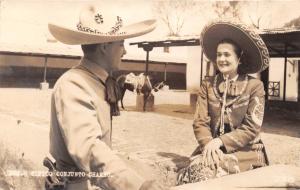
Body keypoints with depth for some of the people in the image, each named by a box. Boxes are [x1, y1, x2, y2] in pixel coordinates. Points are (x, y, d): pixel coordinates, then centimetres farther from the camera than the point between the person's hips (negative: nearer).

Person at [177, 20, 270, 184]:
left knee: (206, 172, -30)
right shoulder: (207, 85, 8)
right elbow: (200, 122, 1)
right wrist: (208, 144, -18)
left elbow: (251, 129, -8)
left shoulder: (254, 86, -1)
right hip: (212, 146, 3)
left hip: (245, 150, -2)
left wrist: (220, 141, -19)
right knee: (195, 169, -29)